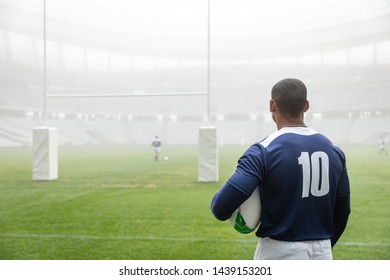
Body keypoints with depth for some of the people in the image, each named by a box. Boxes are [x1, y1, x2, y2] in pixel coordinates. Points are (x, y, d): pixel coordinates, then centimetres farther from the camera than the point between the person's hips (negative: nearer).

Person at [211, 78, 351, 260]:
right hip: (322, 253, 5)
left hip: (280, 252, -5)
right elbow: (342, 211, 13)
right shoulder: (333, 151, 5)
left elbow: (222, 205, -22)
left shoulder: (264, 150, -13)